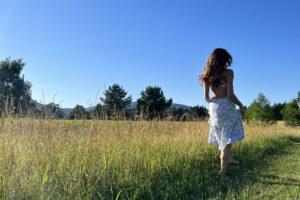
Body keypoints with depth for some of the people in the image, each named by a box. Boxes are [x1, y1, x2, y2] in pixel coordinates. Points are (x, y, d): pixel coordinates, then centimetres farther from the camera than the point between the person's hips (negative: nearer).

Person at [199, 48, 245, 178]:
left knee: (222, 137, 24)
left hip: (213, 108, 6)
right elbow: (230, 95, -14)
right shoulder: (228, 72, -8)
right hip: (226, 106, -6)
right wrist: (241, 105, 2)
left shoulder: (207, 75, 8)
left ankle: (229, 159, 42)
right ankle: (223, 172, 2)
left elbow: (206, 97, 6)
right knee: (228, 139, 1)